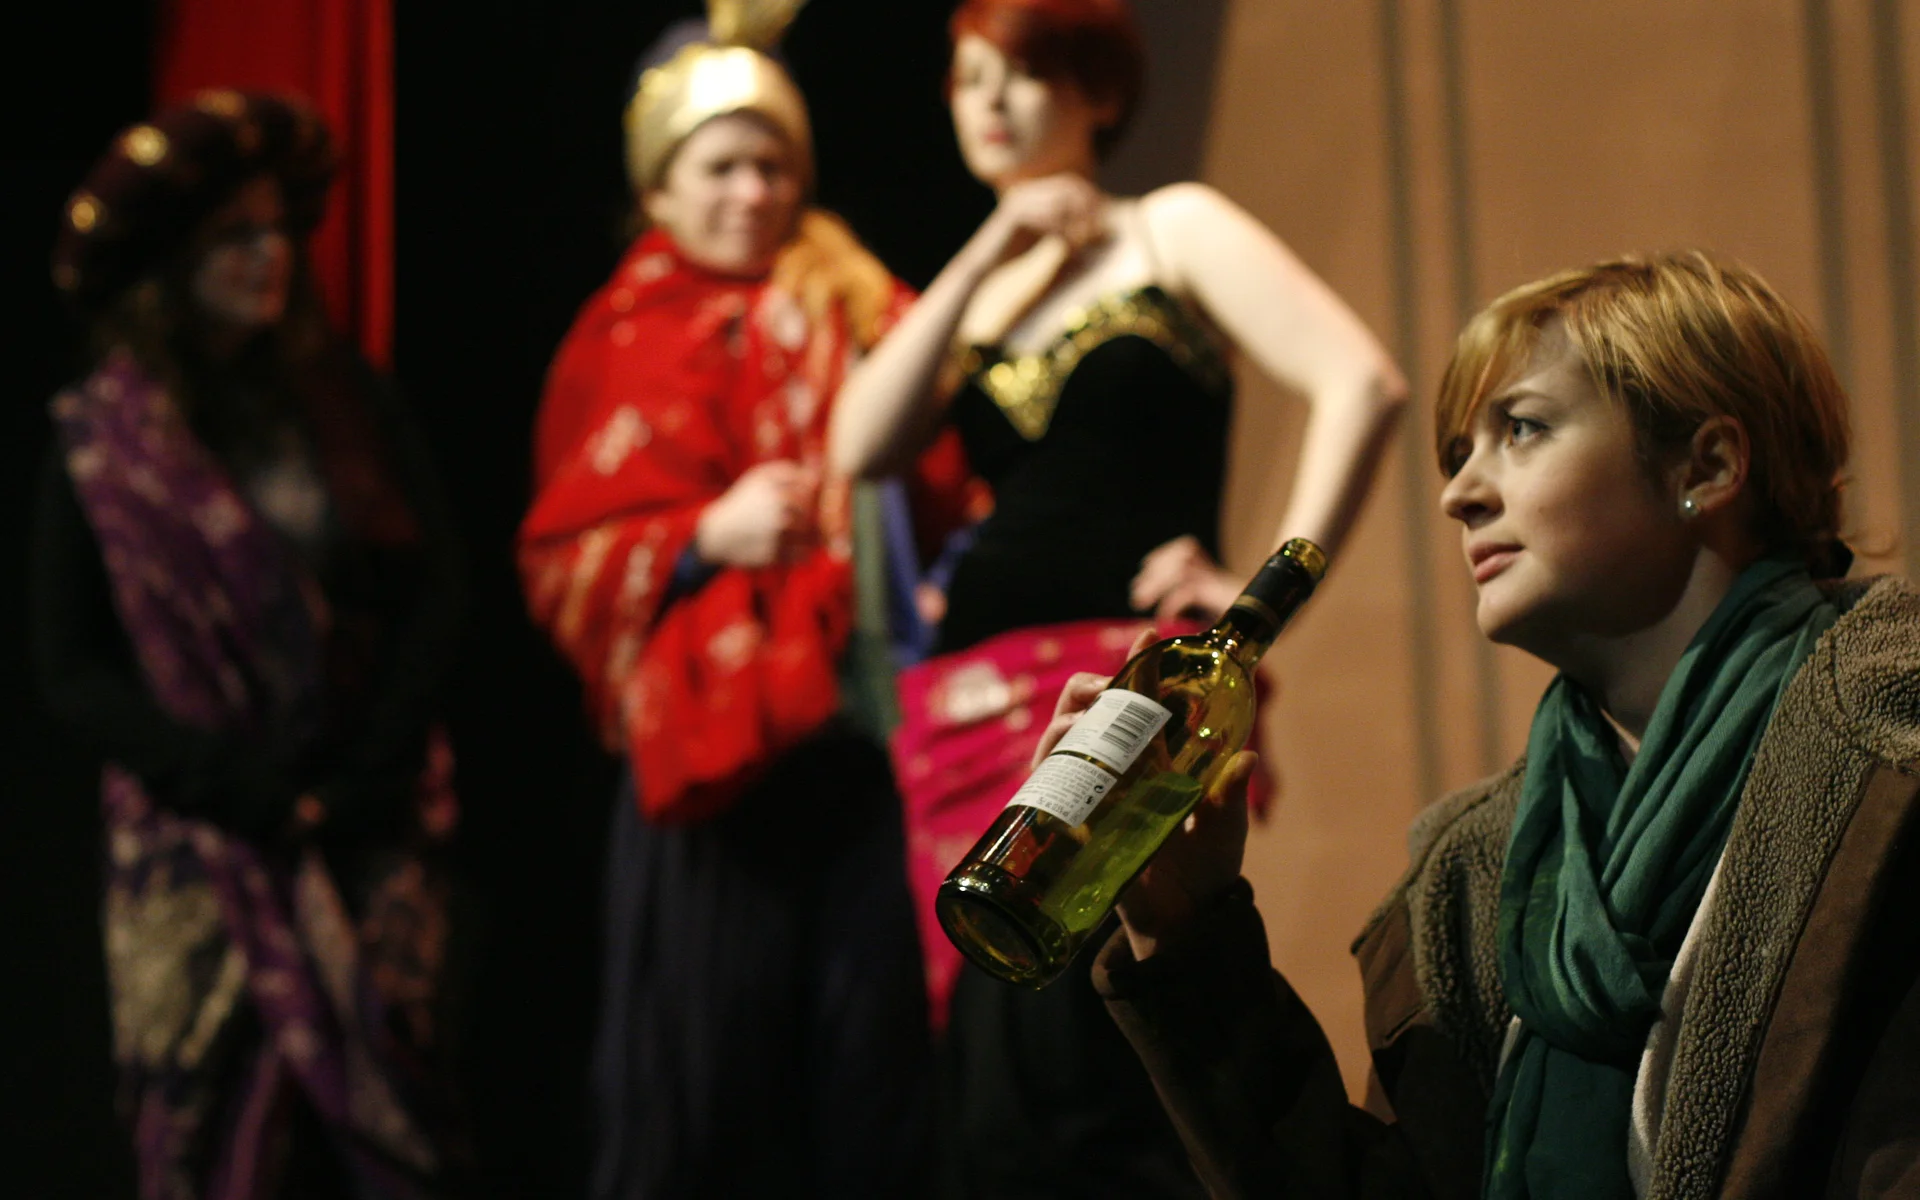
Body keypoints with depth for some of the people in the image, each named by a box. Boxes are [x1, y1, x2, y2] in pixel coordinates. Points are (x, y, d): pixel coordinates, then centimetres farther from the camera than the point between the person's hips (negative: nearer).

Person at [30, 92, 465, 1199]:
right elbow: (73, 664, -1)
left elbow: (435, 587, 4)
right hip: (199, 855, -2)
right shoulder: (101, 435, 0)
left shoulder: (343, 393, 6)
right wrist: (240, 786, -12)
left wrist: (367, 775, -8)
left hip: (376, 833, 2)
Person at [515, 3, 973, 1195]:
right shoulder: (627, 344, 9)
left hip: (870, 737, 2)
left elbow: (942, 488, 15)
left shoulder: (860, 314, 16)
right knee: (710, 1062, -4)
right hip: (715, 746, -2)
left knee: (874, 1054, -3)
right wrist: (705, 537, -14)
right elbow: (563, 557, 2)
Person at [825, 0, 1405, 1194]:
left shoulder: (1175, 231, 6)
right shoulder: (975, 291, 22)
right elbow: (862, 447, 4)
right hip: (977, 700, 6)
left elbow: (1362, 382, -7)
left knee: (1063, 1098, -18)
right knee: (997, 1103, 3)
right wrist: (984, 259, 1)